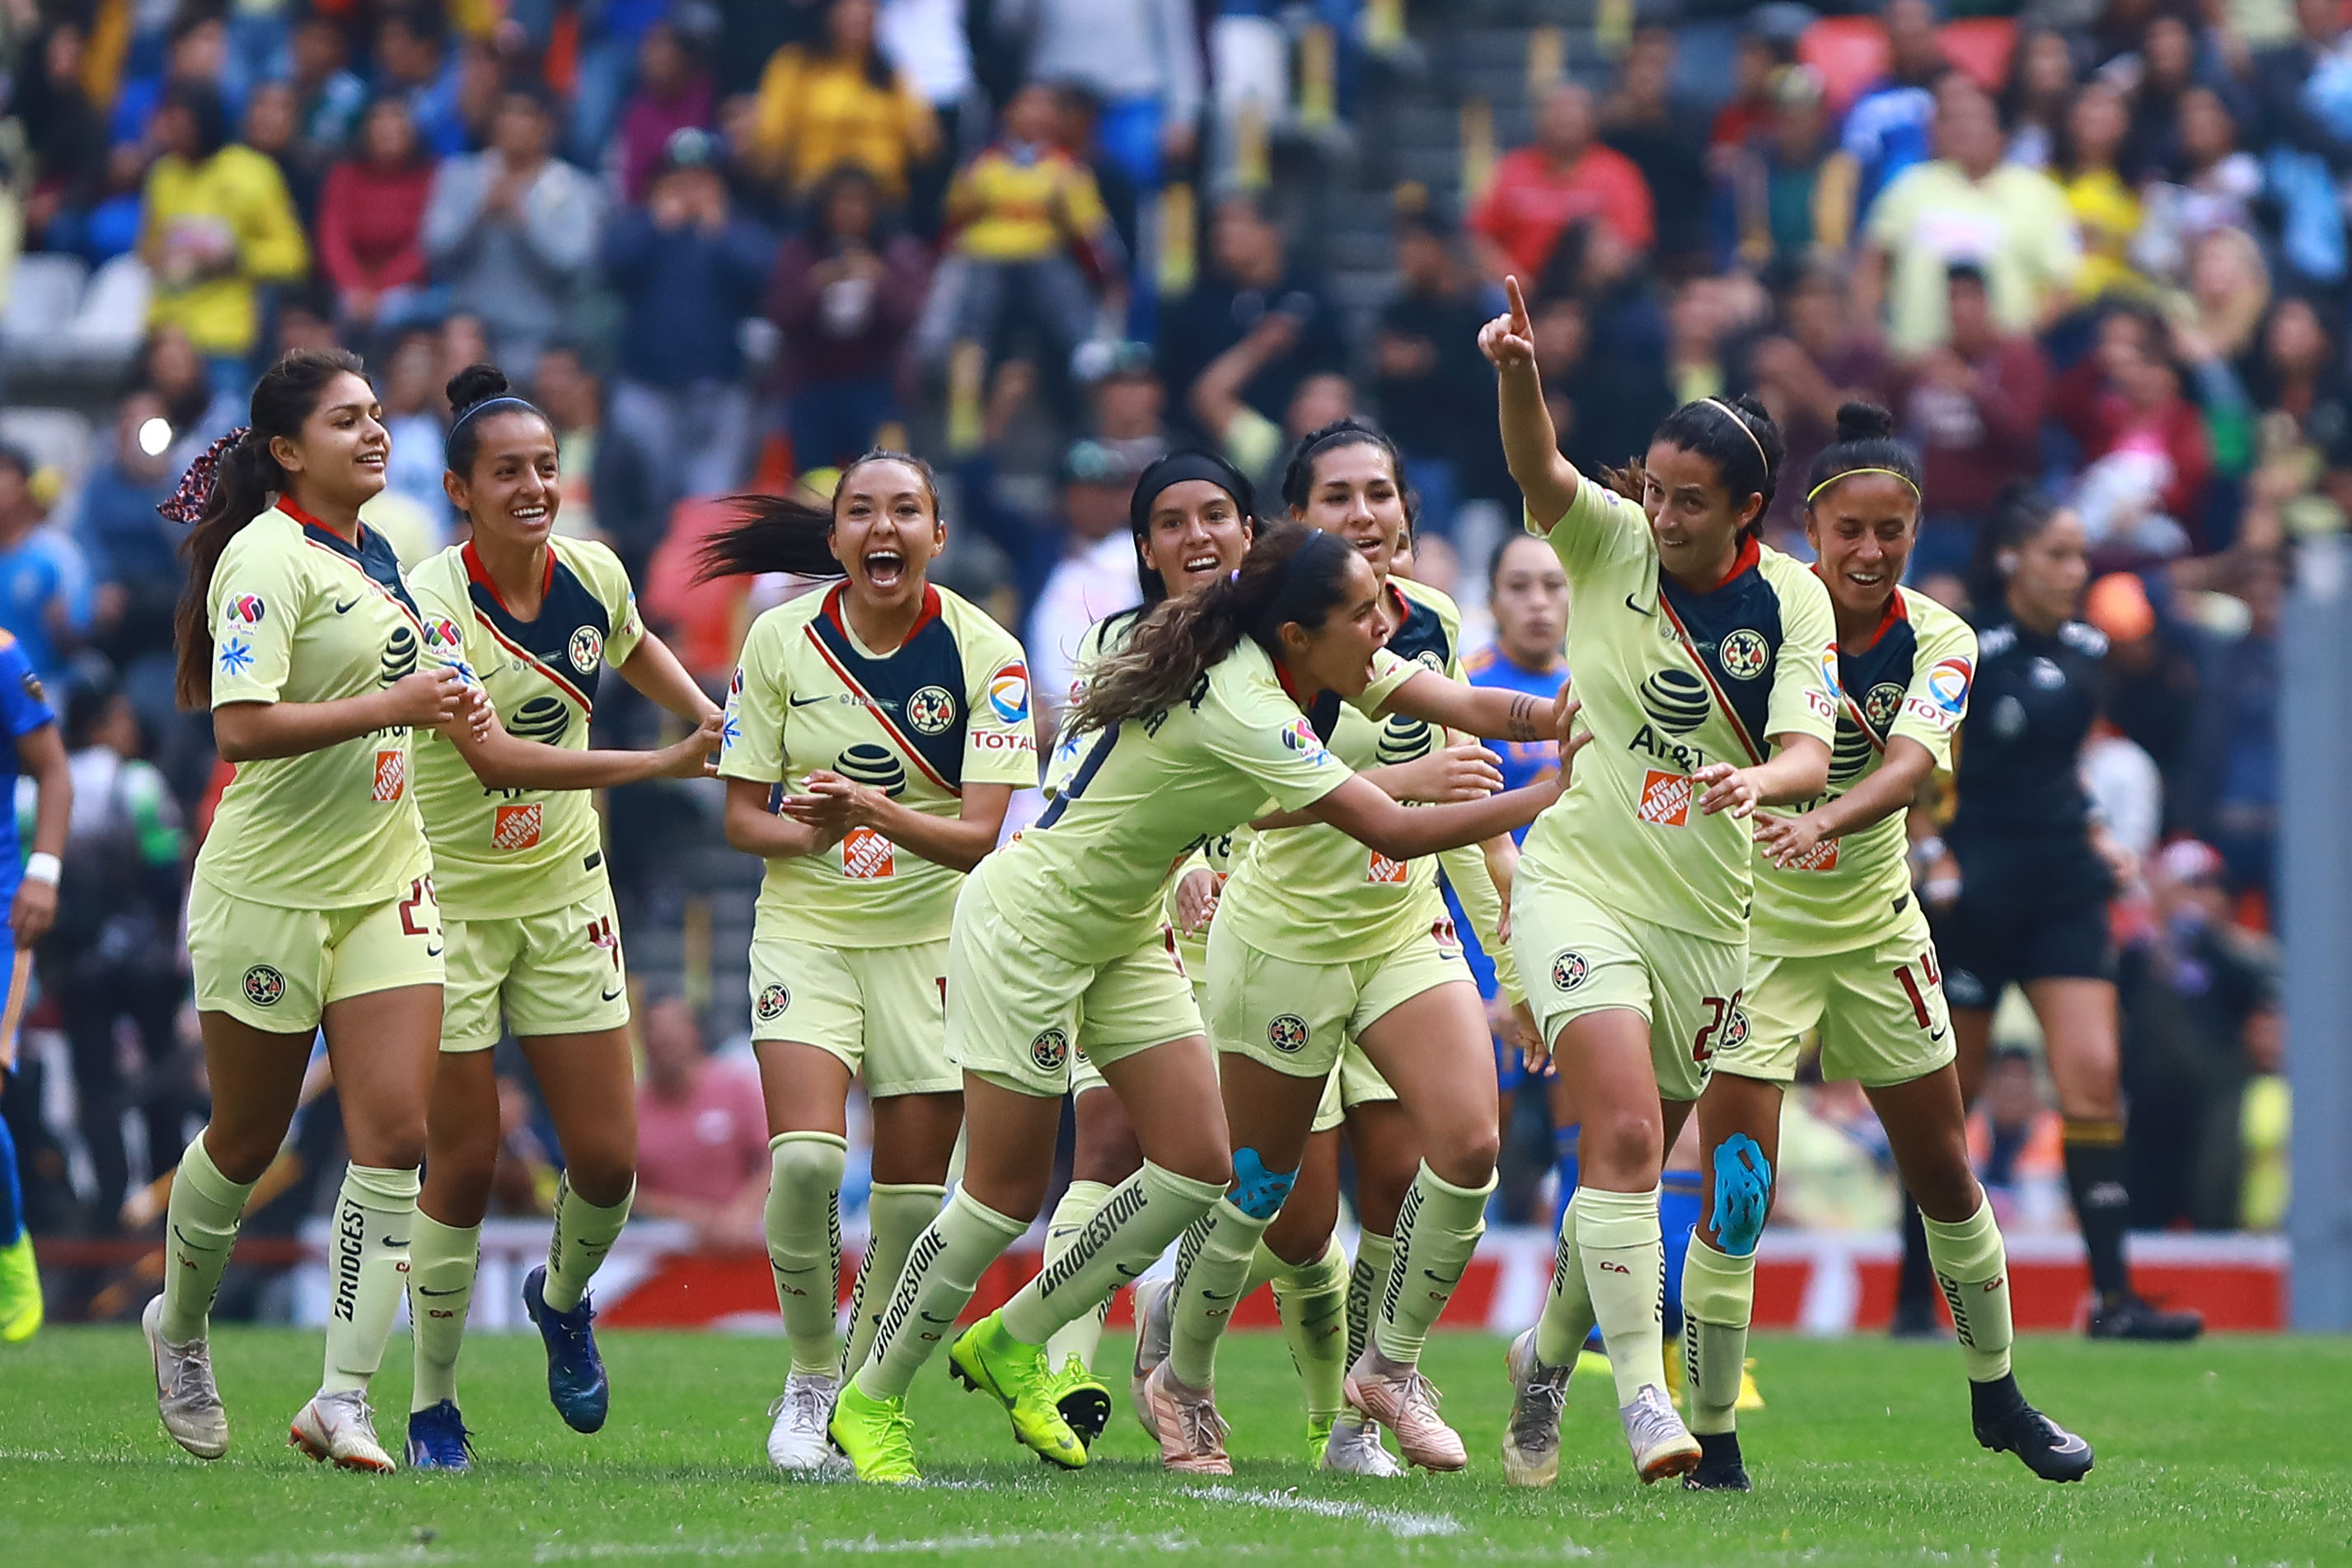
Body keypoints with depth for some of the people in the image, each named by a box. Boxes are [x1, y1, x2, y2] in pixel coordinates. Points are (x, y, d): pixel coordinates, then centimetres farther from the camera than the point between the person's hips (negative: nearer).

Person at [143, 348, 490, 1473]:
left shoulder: (374, 555, 12)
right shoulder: (266, 557, -14)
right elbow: (240, 725, -24)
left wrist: (446, 709, 9)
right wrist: (393, 705, -24)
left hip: (385, 879, 7)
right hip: (269, 887, -7)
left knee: (395, 1136, -8)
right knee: (247, 1142, 8)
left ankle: (343, 1399, -7)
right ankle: (180, 1326, 36)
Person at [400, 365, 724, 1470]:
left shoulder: (592, 574, -4)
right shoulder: (430, 602, -22)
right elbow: (493, 757, -33)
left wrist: (714, 718, 11)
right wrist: (662, 764, -39)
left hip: (566, 896, 5)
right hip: (448, 906, -5)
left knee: (607, 1160, 0)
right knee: (464, 1165, -4)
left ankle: (563, 1299, 34)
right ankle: (431, 1410, 12)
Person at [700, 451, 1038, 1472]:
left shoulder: (983, 654, -9)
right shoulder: (781, 641, -5)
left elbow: (981, 836, -14)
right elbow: (740, 814, -1)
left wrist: (874, 813, -31)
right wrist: (807, 830, -23)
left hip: (933, 939, 0)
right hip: (805, 929, 0)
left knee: (913, 1192, 0)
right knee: (805, 1159, -19)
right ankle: (808, 1379, 2)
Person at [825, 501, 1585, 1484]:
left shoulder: (1321, 664, -4)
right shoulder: (1238, 708, -31)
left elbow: (1469, 707, -8)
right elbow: (1391, 833, -32)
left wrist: (1574, 720, -26)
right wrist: (1551, 797, -28)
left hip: (1125, 929, 9)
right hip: (1029, 922, -9)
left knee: (1199, 1167, -1)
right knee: (1008, 1194, -4)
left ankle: (1011, 1345, 14)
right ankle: (869, 1402, 13)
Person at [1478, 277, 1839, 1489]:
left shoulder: (1792, 603, -3)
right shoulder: (1610, 543, -4)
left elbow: (1809, 754, -14)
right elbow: (1538, 470, -22)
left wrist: (1758, 780, -37)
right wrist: (1517, 372, -42)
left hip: (1705, 919, 2)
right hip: (1577, 882, -2)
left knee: (1633, 1165, 12)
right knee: (1623, 1135, -21)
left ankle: (1548, 1354, 36)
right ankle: (1640, 1390, -22)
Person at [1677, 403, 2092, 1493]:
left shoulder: (1938, 642, -10)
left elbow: (1910, 765, -29)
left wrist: (1823, 822, -47)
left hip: (1876, 928, 3)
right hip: (1749, 925, -3)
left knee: (1945, 1174, 14)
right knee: (1735, 1196, -12)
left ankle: (1996, 1396, 34)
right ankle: (1713, 1445, -2)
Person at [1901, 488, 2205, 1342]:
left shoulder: (2083, 651, 10)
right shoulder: (1967, 653, -11)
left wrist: (2097, 840, 13)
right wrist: (1934, 857, -17)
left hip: (2063, 888, 6)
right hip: (1979, 887, -6)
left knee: (2093, 1077, -6)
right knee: (1950, 1090, 2)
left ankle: (2113, 1296, -8)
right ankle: (1914, 1298, 13)